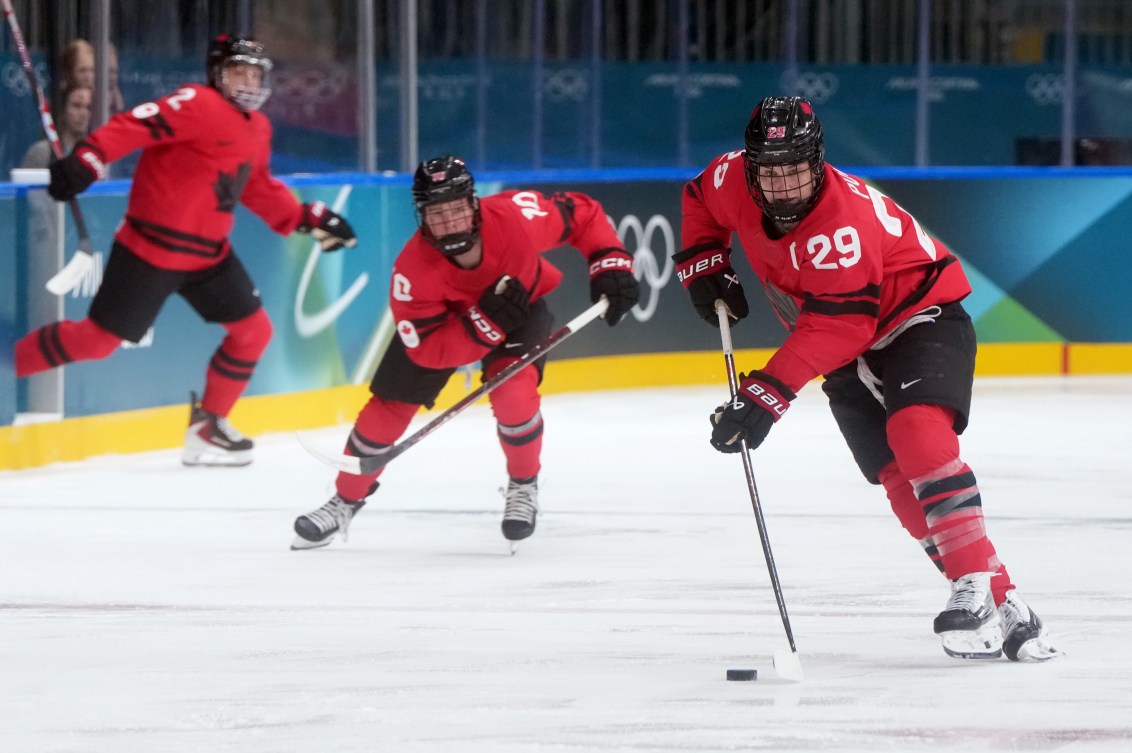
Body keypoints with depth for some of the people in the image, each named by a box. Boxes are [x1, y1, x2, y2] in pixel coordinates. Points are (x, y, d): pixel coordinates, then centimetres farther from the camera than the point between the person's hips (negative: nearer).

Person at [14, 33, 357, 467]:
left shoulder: (258, 129, 12)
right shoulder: (199, 105, -16)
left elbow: (258, 189, 26)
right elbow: (135, 127, -27)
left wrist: (308, 218, 18)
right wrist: (86, 161, -41)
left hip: (208, 252, 9)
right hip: (150, 248, -9)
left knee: (253, 330, 6)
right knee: (97, 339, -7)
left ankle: (207, 426, 18)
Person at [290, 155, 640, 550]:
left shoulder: (516, 215, -38)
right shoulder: (413, 271, -37)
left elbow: (582, 213, -19)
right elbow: (430, 350, -33)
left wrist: (611, 263, -28)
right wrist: (486, 321, -45)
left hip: (522, 304, 0)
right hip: (441, 319, 0)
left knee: (512, 393, -25)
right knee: (391, 404, 0)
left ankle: (524, 488, 3)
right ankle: (345, 502, 23)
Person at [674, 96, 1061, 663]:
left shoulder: (844, 219, -33)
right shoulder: (732, 181, -11)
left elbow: (834, 328, -37)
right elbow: (700, 198, 15)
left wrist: (767, 394, -40)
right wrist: (703, 263, 2)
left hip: (921, 316, -7)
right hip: (851, 355, 7)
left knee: (917, 432, -32)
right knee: (896, 474, -10)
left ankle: (976, 584, -34)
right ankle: (999, 605, -13)